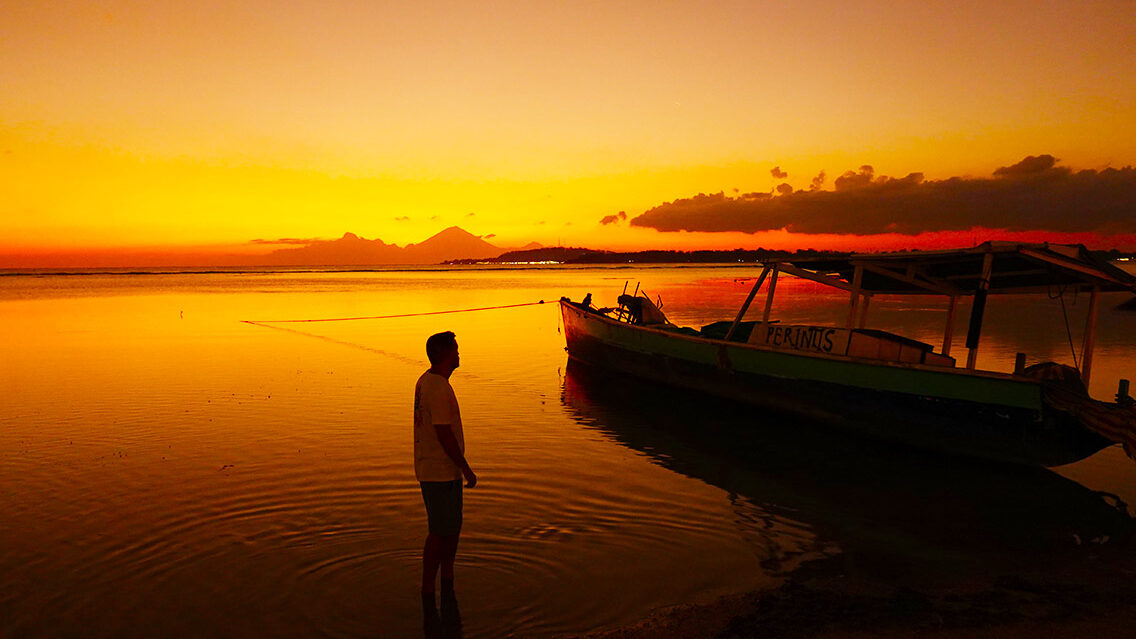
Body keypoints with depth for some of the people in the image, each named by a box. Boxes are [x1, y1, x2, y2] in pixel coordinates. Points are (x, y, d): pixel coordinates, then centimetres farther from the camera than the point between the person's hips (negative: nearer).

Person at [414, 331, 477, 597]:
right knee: (440, 532, 1)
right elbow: (444, 435, -23)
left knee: (452, 526, 19)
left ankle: (448, 581, 33)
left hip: (429, 468, 10)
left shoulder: (425, 380, 8)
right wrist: (467, 469, -13)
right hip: (440, 472, -10)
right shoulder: (439, 388, -23)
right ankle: (427, 589, 13)